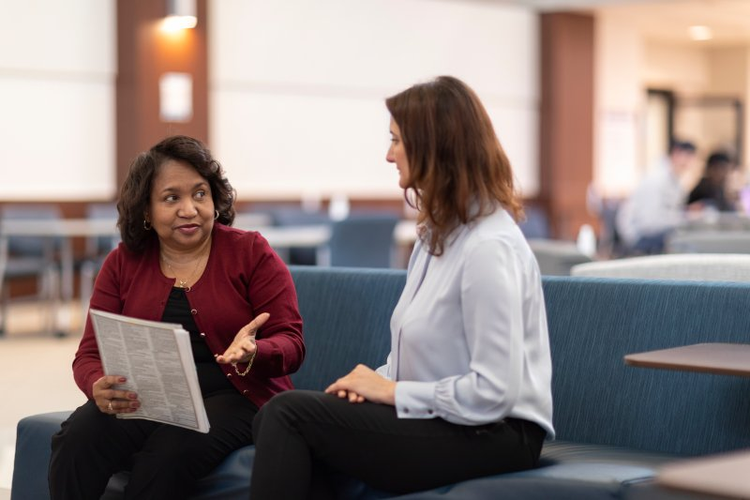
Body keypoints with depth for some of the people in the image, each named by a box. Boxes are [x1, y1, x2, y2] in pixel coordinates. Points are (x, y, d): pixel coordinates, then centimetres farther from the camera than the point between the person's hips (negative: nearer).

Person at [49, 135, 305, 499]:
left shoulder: (252, 253, 2)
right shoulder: (122, 263, 11)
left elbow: (290, 343, -1)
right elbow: (90, 354, 7)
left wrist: (252, 353, -25)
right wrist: (99, 388, -18)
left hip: (233, 397, -2)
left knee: (169, 454, -35)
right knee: (76, 440, -29)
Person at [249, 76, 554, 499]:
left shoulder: (489, 246, -17)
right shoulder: (440, 231, 15)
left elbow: (493, 392, -23)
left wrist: (393, 391, -13)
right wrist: (380, 379, 0)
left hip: (489, 436, -9)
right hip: (441, 417, 9)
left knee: (288, 415, -18)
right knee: (274, 418, -9)